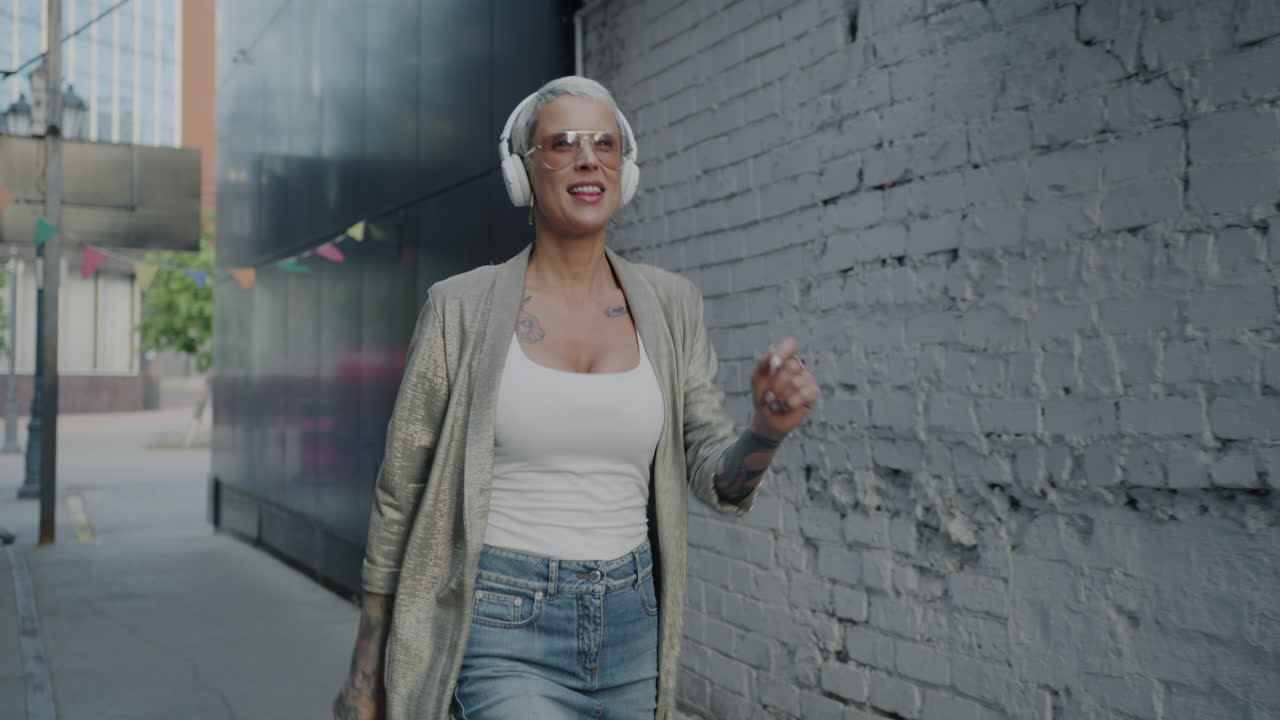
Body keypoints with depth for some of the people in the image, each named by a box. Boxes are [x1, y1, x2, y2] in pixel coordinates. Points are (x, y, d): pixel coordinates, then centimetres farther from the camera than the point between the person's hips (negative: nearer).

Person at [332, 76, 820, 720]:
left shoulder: (669, 306, 4)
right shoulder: (462, 308, -5)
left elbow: (715, 479, 2)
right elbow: (400, 497, 0)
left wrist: (768, 428, -21)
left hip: (630, 628, 4)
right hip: (503, 627, -4)